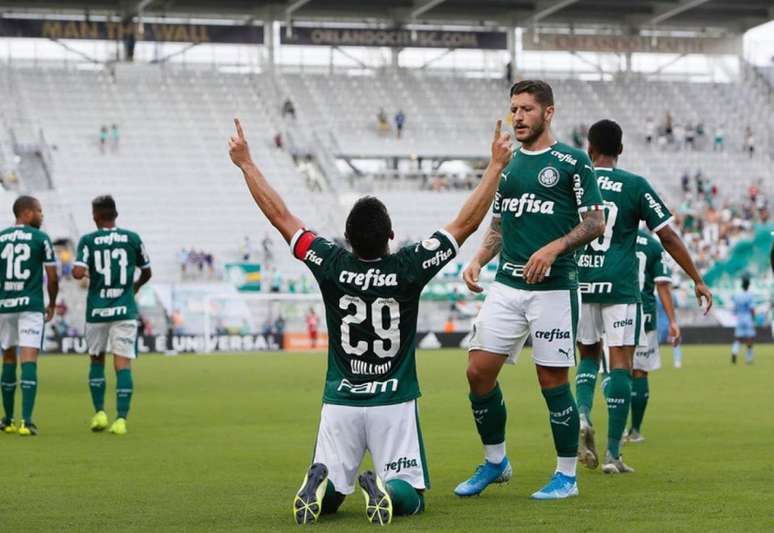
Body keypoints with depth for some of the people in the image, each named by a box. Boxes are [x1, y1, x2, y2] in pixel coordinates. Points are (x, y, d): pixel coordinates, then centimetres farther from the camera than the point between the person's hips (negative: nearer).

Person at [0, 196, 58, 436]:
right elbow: (52, 278, 1)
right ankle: (26, 421, -17)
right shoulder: (41, 238, -1)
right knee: (29, 360, -7)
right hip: (31, 305, -3)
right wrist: (52, 304, 16)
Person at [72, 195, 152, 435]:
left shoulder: (88, 240, -3)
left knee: (96, 360, 18)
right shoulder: (133, 238, 2)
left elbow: (78, 273, -15)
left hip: (97, 310, 0)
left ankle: (99, 413, 13)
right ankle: (121, 419, -9)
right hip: (125, 309, 0)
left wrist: (82, 272, 9)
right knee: (123, 364, -1)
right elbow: (147, 272, 13)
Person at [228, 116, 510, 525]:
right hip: (394, 403, -2)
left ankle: (320, 484, -23)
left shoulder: (332, 265, -8)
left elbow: (280, 216, 1)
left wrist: (246, 164, 10)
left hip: (340, 401, 2)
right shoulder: (409, 267, -12)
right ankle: (386, 490, -27)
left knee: (327, 497, 12)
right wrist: (496, 165, 2)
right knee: (410, 495, 7)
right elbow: (467, 222, -5)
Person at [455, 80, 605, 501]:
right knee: (478, 371, 0)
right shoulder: (507, 163, 15)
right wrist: (478, 261, 6)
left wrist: (553, 249, -18)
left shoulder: (572, 161, -3)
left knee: (552, 380, -3)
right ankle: (494, 461, 17)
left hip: (553, 287, -6)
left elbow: (595, 222, -5)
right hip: (507, 284, 6)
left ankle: (567, 475, 11)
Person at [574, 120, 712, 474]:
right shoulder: (635, 186, 0)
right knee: (620, 364, 0)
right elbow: (668, 237, 0)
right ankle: (612, 454, -3)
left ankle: (582, 414, -7)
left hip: (580, 283, 2)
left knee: (588, 355, 21)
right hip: (620, 286, -2)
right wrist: (698, 280, 7)